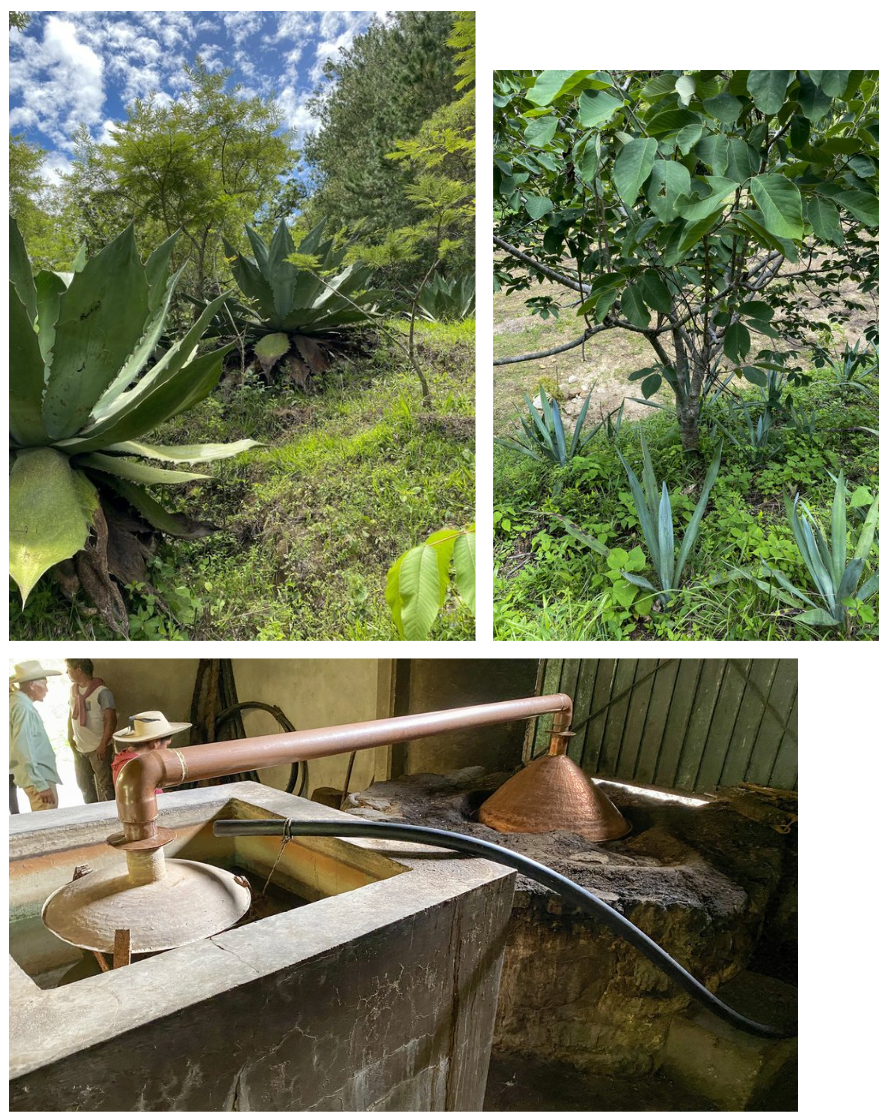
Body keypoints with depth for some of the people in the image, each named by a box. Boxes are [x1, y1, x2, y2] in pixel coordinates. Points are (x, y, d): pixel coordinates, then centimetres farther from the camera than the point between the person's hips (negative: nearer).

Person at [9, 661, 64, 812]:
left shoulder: (17, 702, 12)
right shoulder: (23, 707, -17)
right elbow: (23, 750, -23)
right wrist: (41, 785, -22)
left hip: (37, 776, 10)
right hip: (38, 778, -10)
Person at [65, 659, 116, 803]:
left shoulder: (101, 692, -14)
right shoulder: (73, 689, 7)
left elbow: (110, 720, -15)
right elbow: (71, 714, 18)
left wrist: (103, 745, -18)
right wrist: (70, 736, 9)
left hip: (98, 748, -7)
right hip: (79, 748, 7)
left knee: (104, 785, 0)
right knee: (84, 784, 18)